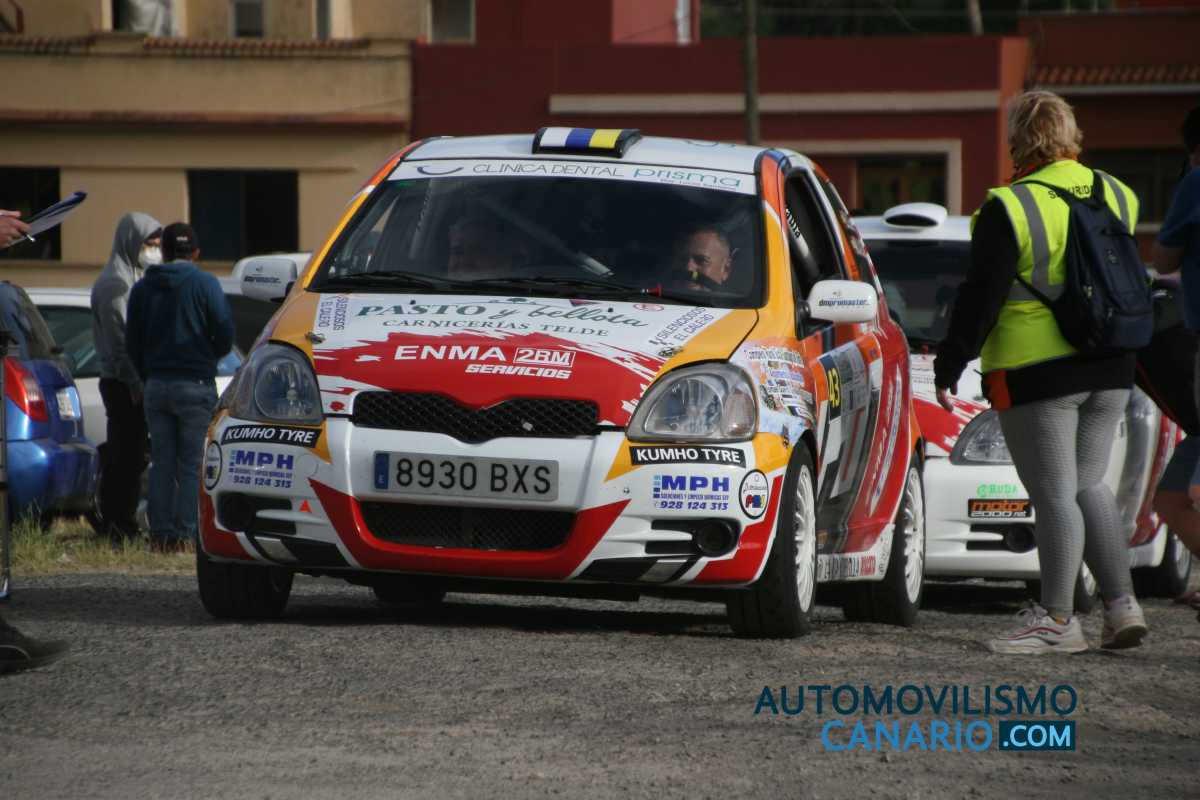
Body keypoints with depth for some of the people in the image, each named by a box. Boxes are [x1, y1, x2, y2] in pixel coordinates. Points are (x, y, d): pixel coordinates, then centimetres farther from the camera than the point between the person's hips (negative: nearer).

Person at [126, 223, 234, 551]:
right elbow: (225, 336, -6)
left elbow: (133, 341, 9)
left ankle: (160, 533, 4)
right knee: (191, 463, -1)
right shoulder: (205, 285, -5)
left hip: (156, 385, 4)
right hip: (196, 385, -4)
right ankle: (184, 534, -7)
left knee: (161, 463, 8)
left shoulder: (142, 288, 7)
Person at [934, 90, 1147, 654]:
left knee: (1053, 495, -3)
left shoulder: (1011, 209, -13)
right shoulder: (1115, 196, 6)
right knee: (1087, 485, 15)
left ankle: (1057, 620, 1)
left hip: (1037, 374, -6)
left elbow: (980, 298, -12)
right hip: (1110, 372, 6)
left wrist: (949, 366, -6)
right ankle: (1122, 606, 10)